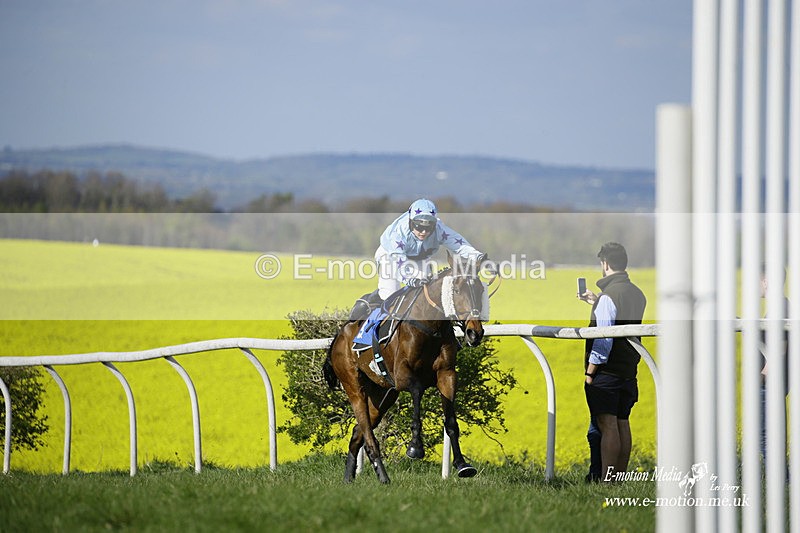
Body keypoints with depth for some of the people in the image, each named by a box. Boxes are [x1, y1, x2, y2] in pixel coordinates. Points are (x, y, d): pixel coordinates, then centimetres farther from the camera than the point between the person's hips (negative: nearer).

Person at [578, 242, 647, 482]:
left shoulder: (608, 295, -16)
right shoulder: (637, 294, 10)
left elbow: (604, 338, -19)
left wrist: (590, 372, -15)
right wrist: (596, 304, 32)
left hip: (607, 372, -8)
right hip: (629, 370, 8)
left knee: (606, 426, -7)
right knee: (622, 425, 11)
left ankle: (605, 479, -8)